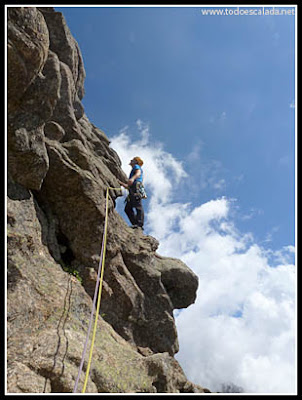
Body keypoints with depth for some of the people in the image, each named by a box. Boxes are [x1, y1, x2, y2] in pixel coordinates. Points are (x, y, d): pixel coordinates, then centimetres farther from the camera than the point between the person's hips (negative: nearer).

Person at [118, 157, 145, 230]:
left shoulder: (136, 166, 15)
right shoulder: (133, 171, 39)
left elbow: (138, 173, -12)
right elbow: (128, 186, 37)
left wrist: (132, 178, -32)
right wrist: (120, 182, 42)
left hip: (136, 187, -9)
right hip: (132, 191, 9)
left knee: (138, 207, -19)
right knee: (128, 208, 0)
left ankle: (139, 224, -29)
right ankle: (135, 223, -7)